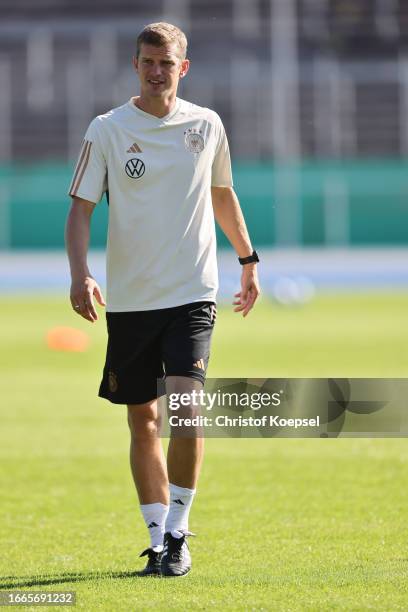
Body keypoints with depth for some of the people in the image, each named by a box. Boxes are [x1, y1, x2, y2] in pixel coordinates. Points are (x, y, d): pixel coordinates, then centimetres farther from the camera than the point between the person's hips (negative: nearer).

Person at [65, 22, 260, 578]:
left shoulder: (206, 126, 4)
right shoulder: (107, 130, -2)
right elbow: (81, 208, -4)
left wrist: (248, 259, 26)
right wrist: (80, 275, -19)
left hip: (193, 293, 0)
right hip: (129, 299, 0)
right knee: (142, 419, 6)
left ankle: (177, 532, -4)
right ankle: (157, 539, 16)